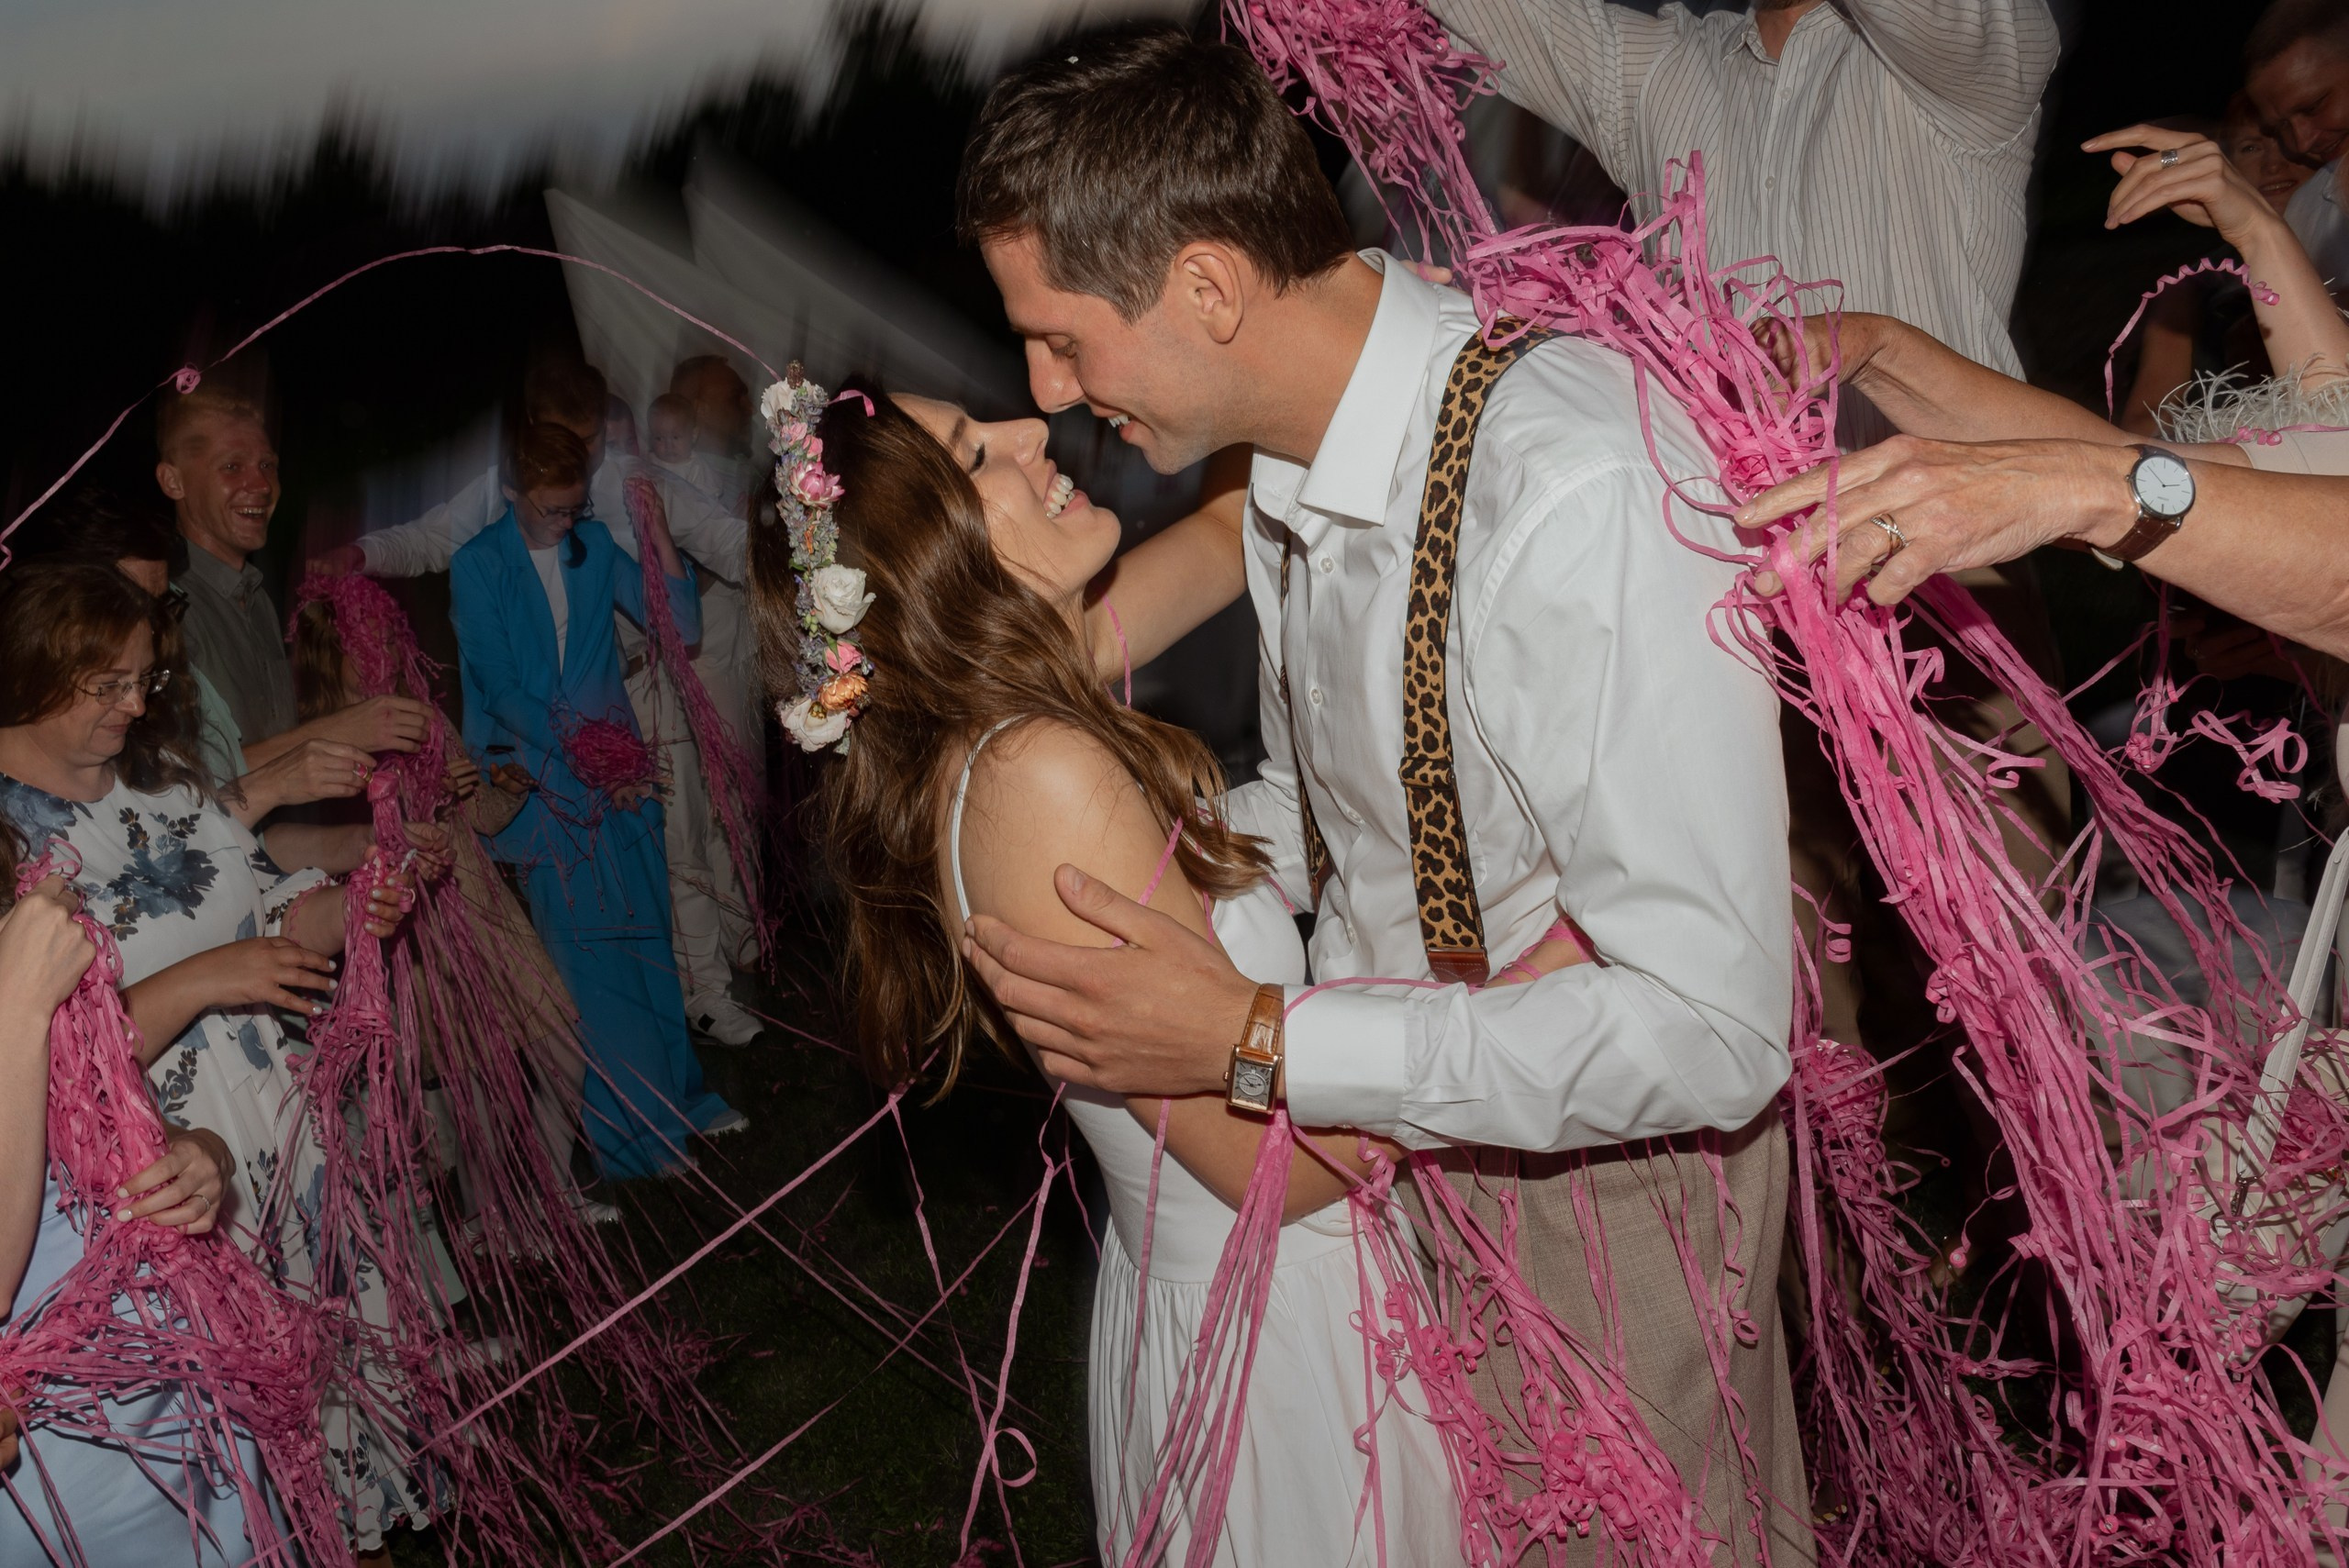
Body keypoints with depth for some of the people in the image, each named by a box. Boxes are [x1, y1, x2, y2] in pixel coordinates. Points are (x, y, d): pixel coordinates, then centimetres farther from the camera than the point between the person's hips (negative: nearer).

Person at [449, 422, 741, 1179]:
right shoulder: (478, 566, -7)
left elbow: (679, 626, 1)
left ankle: (677, 1095, 27)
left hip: (621, 770, 4)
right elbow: (499, 690, -9)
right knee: (591, 956, 0)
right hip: (546, 788, -4)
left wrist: (661, 545, -14)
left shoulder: (595, 545, 5)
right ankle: (641, 1128, 12)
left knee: (648, 938, 11)